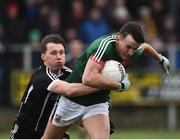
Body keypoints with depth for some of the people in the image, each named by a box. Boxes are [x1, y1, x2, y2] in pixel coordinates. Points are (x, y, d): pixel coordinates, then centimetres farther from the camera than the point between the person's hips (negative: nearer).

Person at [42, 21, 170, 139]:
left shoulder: (133, 50, -10)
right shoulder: (105, 45, -32)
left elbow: (144, 46, 17)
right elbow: (88, 79, -44)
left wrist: (160, 59, 36)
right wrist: (120, 85, -33)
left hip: (98, 104, 4)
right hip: (72, 99, -4)